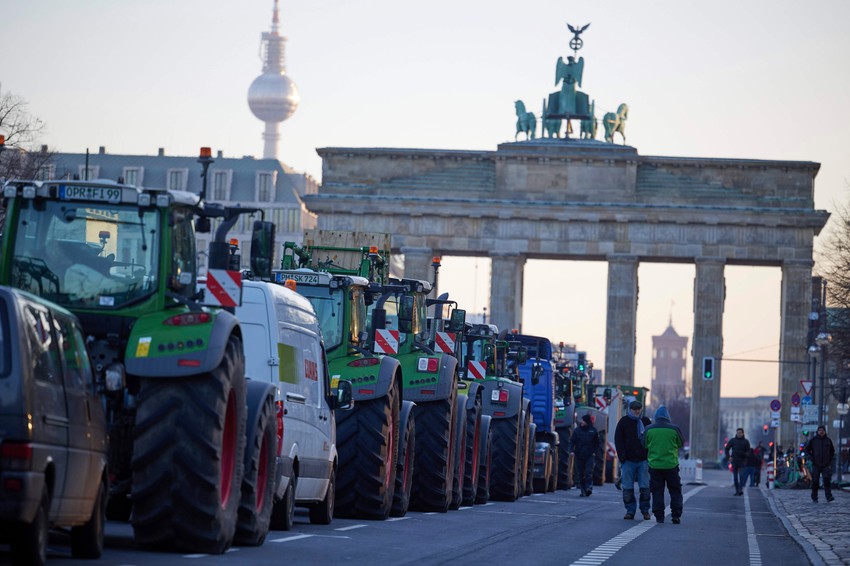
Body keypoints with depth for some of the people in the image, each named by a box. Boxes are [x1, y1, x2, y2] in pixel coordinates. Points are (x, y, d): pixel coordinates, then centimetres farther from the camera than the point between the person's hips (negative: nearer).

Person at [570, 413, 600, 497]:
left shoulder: (593, 431, 2)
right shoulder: (577, 430, 4)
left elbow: (597, 443, 11)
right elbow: (572, 441, 8)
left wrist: (594, 452, 1)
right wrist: (572, 450, -4)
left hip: (590, 456, -2)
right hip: (579, 456, 2)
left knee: (589, 472, -16)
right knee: (581, 474, 4)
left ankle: (589, 487, -17)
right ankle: (583, 490, 11)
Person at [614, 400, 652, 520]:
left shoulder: (646, 422, 11)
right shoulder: (623, 422, 6)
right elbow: (618, 440, 3)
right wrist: (622, 456, -8)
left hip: (643, 460, 1)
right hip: (628, 461, -1)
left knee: (645, 487, -3)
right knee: (627, 488, -2)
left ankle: (645, 510, 8)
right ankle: (630, 510, 5)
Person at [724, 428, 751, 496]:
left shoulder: (745, 441, 4)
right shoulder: (732, 440, 7)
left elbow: (748, 451, 5)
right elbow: (727, 449, 12)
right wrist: (728, 457, 0)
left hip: (742, 461, -2)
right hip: (734, 461, 2)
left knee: (741, 476, -13)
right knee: (735, 477, 4)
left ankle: (740, 490, -16)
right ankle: (737, 490, 10)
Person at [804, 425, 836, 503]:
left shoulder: (828, 440, 7)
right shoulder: (813, 440, 1)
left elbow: (832, 451, 20)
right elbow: (806, 449, 5)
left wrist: (830, 460, 9)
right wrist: (812, 458, -6)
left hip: (826, 465, 1)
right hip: (816, 465, -1)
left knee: (827, 479, -14)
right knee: (815, 481, 2)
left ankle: (829, 496, -20)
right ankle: (814, 498, 12)